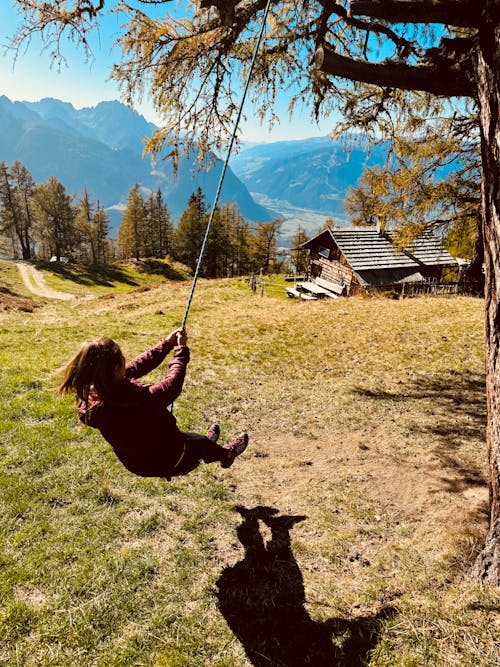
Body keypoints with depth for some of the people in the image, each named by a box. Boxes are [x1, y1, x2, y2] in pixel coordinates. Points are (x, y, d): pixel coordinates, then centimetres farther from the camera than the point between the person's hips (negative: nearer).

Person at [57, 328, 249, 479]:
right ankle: (226, 454, 58)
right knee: (200, 441, 26)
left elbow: (137, 366, -10)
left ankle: (208, 449, 62)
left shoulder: (89, 398, -20)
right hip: (168, 463, -6)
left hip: (135, 464, 6)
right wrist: (180, 350, -8)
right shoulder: (139, 399, -43)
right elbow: (172, 385, -24)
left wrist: (167, 343, -2)